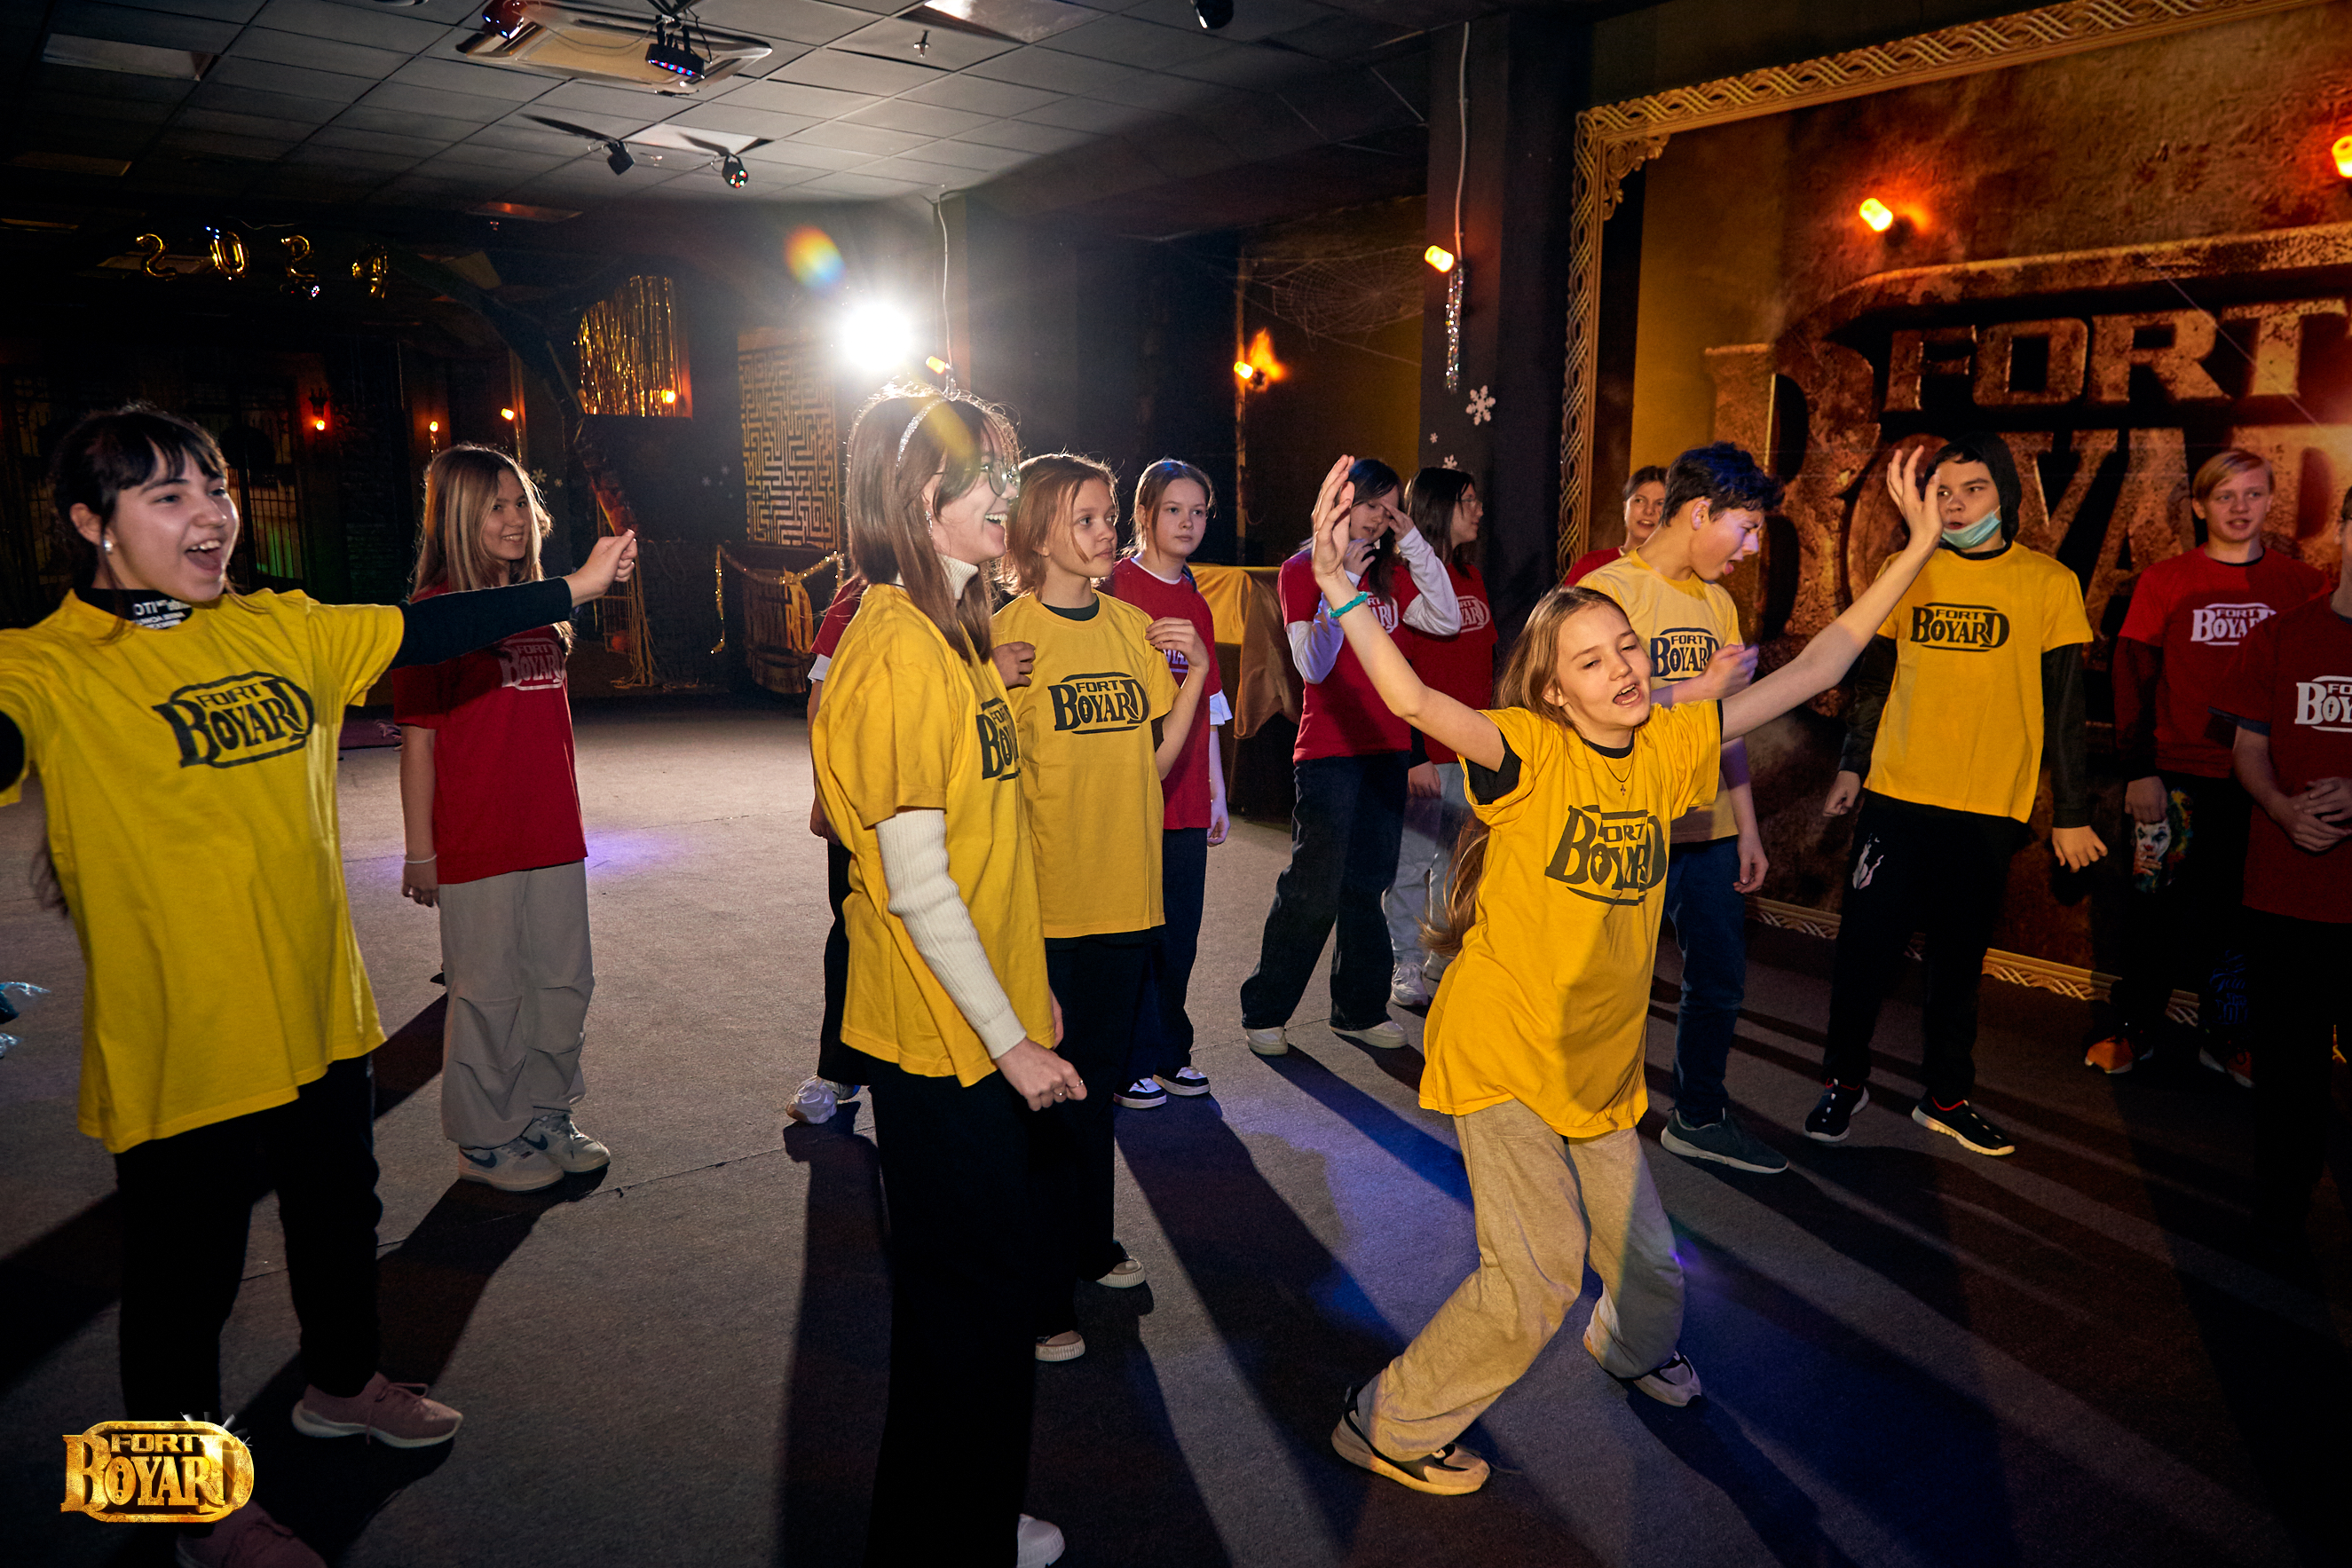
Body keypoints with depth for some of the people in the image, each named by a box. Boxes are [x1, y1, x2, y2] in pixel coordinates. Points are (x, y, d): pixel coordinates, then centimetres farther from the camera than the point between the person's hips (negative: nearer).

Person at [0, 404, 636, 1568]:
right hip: (180, 1047, -5)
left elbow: (428, 631, 6)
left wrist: (573, 587, 7)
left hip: (318, 1014, 6)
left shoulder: (284, 632, 2)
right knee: (184, 1279, 12)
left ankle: (343, 1386, 52)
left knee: (341, 1219, 25)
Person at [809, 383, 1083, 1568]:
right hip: (941, 1036, -9)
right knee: (969, 1299, 5)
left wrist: (1026, 990, 17)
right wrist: (1011, 1036, -16)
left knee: (982, 1278, 20)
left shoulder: (947, 631, 10)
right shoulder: (899, 650, -20)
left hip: (979, 1022, 9)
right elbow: (915, 885, -22)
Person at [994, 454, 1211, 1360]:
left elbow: (1156, 757, 9)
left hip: (1124, 890, 6)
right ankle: (1038, 1295, 18)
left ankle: (1088, 1243, 39)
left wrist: (1197, 672, -1)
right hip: (1046, 901, -6)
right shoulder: (1010, 633, -10)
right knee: (1048, 1094, 3)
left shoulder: (1132, 627, 8)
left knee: (1098, 1081, 20)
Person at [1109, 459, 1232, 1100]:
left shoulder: (1197, 605, 15)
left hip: (1184, 800, 6)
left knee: (1178, 933, 11)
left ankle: (1169, 1052, 25)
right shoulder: (1114, 587, -5)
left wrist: (1217, 794, 17)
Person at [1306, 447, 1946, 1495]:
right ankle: (1386, 1424, 14)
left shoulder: (1667, 748, -1)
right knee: (1537, 1278, -8)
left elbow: (1810, 672, 3)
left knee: (1649, 1262, 17)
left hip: (1600, 1062, 6)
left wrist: (1915, 551, 3)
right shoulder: (1530, 750, -18)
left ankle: (1633, 1346, 54)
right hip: (1502, 1053, -6)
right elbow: (1415, 703, -37)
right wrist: (1341, 590, -52)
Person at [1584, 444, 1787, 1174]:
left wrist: (1747, 827, 16)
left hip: (1709, 828, 8)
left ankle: (1699, 1118, 34)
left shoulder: (1718, 601, 13)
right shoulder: (1608, 590, -10)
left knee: (1720, 981, 17)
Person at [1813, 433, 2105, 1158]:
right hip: (1896, 797, 1)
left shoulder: (2049, 584, 0)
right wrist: (1852, 765, 9)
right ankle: (1845, 1079, 20)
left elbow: (2064, 707, 1)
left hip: (1989, 810, -1)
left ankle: (1946, 1096, 24)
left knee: (1960, 958, 10)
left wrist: (2071, 814, 1)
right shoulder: (1907, 574, 4)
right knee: (1866, 943, 2)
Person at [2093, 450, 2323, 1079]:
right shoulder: (2164, 580, 0)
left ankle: (2227, 1033, 21)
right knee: (2157, 903, 4)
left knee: (2240, 909, 8)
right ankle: (2136, 1026, 17)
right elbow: (2132, 677, -1)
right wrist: (2139, 771, -7)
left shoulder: (2301, 584, 5)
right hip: (2177, 775, -1)